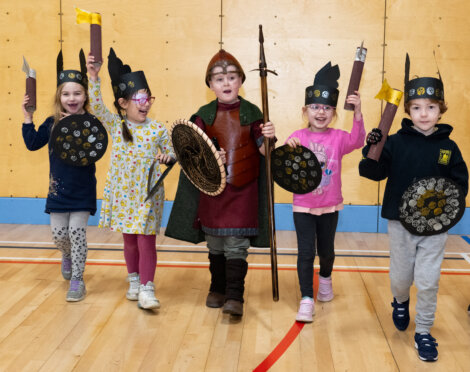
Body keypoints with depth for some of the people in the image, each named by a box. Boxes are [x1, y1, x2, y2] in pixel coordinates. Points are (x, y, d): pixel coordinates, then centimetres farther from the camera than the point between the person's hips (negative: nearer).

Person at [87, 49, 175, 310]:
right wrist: (94, 78, -20)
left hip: (148, 193, -2)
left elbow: (171, 153, 7)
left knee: (146, 239, -3)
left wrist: (167, 157, -16)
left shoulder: (158, 129, -3)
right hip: (123, 192, 2)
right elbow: (97, 107, -12)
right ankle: (134, 281, 30)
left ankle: (147, 289, 3)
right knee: (129, 239, 14)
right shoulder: (115, 125, 0)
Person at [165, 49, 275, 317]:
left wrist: (269, 137, -24)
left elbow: (263, 149, -3)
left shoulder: (251, 113, -1)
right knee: (215, 243, 13)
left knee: (236, 244, -6)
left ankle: (235, 297, -3)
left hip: (242, 189, -2)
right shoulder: (205, 115, 3)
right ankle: (218, 289, 28)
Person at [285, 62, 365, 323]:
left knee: (326, 250, 16)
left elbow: (357, 141, -24)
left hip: (329, 206, 1)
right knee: (306, 252, -4)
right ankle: (307, 300, 5)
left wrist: (357, 112, -37)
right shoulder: (298, 137, -6)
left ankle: (325, 279, 46)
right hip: (303, 206, -1)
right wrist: (288, 147, -31)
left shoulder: (338, 137, -5)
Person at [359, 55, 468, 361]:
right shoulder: (396, 142, -5)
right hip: (401, 221, 0)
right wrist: (373, 150, -27)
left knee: (428, 282, 2)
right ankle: (401, 302, 49)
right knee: (400, 277, 15)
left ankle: (424, 332, 21)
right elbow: (375, 173, -9)